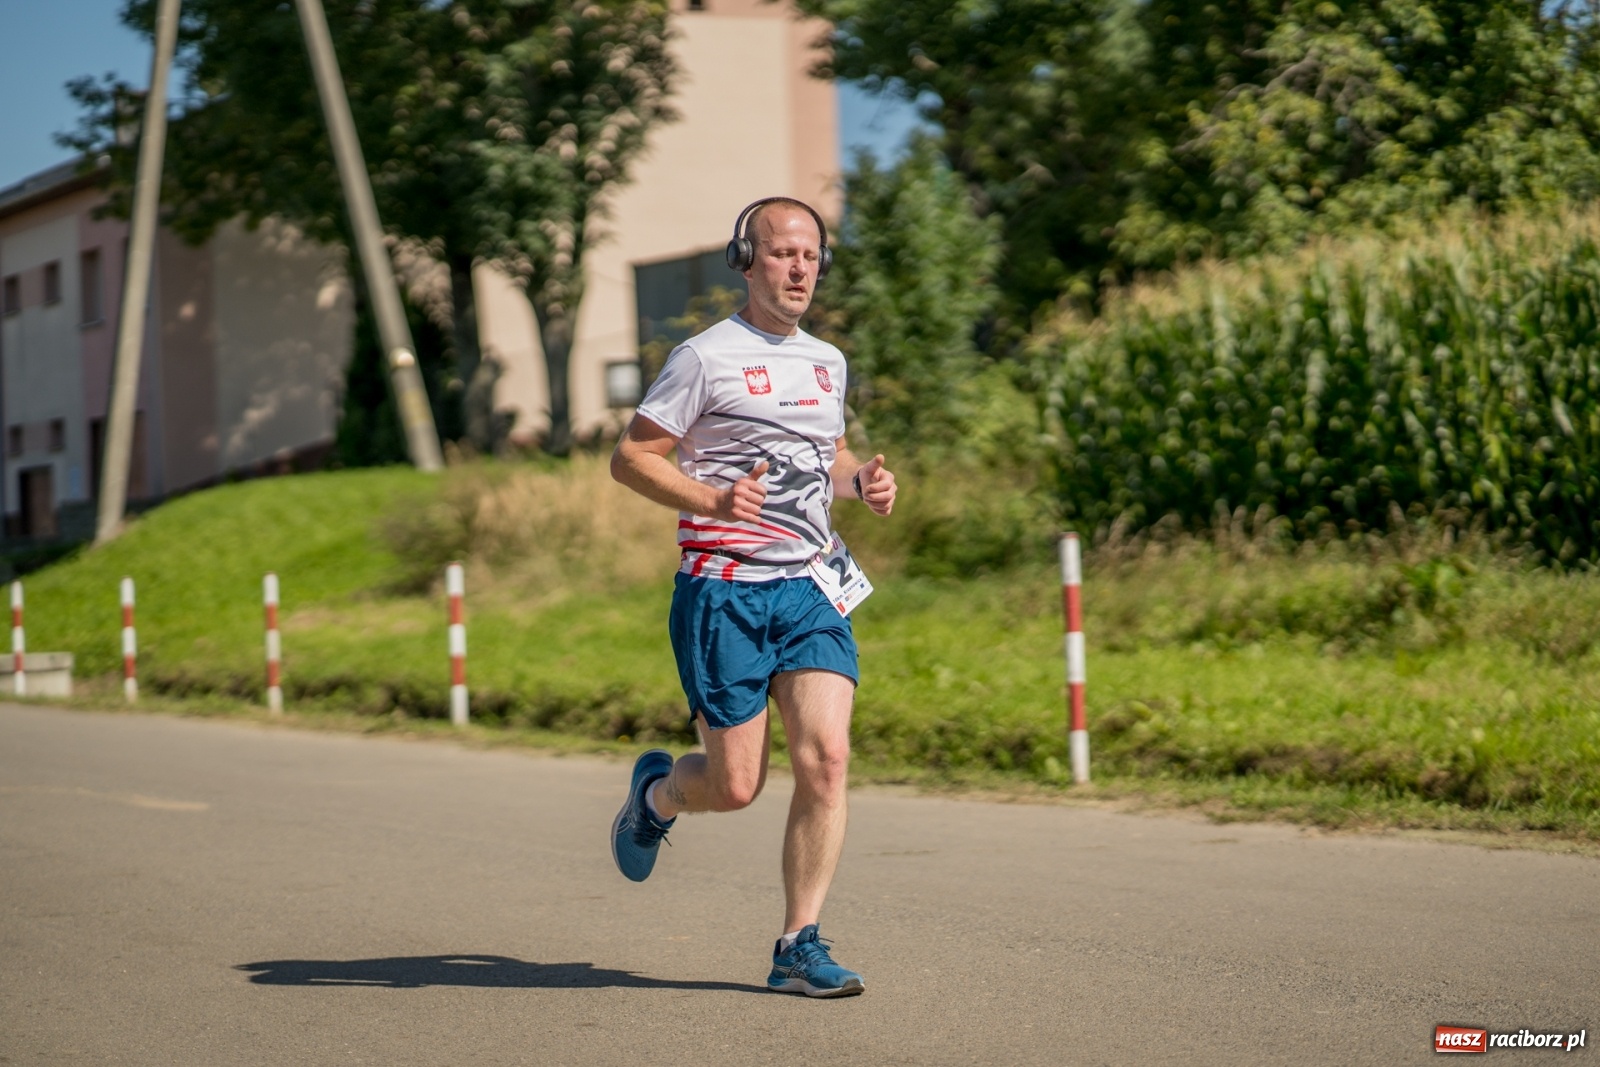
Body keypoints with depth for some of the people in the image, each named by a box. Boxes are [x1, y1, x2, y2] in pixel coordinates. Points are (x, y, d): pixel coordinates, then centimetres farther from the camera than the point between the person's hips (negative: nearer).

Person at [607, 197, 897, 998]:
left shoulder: (826, 361, 15)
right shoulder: (706, 357, -5)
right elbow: (629, 458, -6)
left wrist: (863, 480, 8)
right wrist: (714, 499, -22)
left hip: (810, 587, 5)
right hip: (723, 592, -5)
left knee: (825, 757, -11)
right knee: (736, 785, -3)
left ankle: (799, 948, -2)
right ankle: (654, 792, 34)